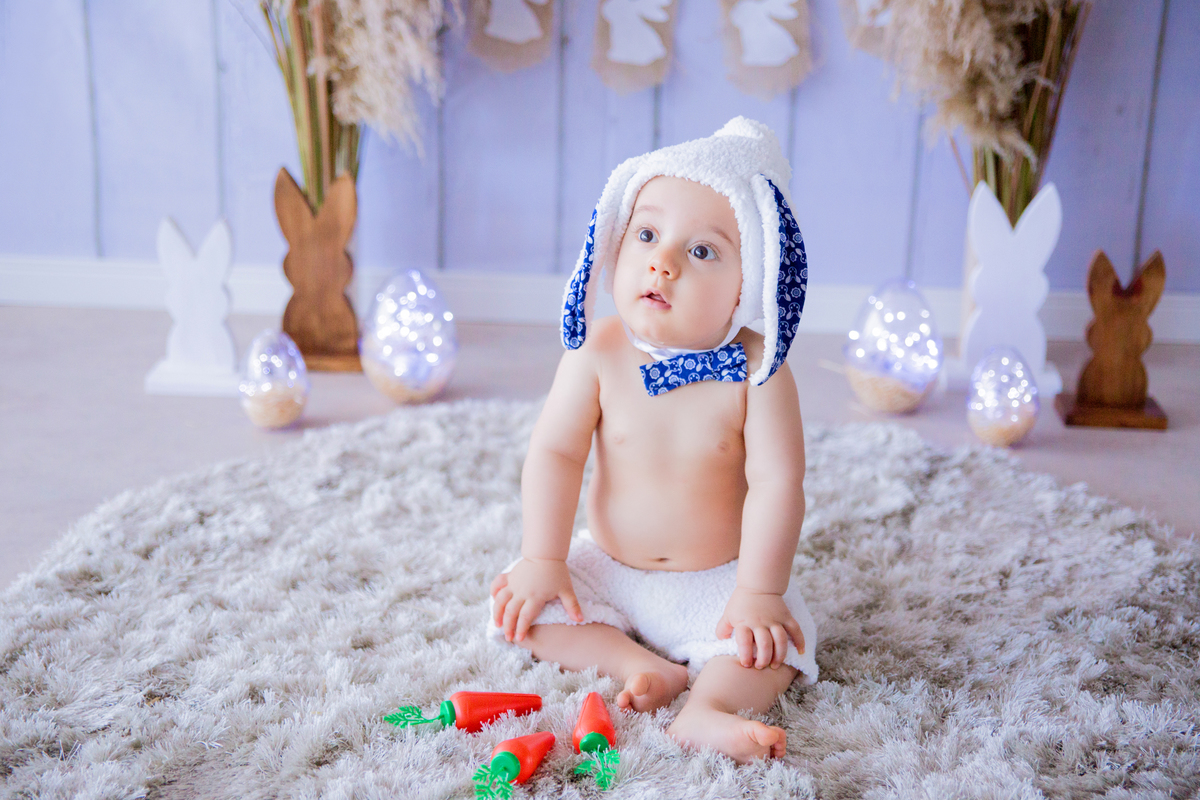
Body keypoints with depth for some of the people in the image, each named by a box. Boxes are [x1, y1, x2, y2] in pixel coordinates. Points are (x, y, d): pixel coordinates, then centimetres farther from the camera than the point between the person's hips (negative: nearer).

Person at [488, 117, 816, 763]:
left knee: (777, 635, -25)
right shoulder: (598, 353, -14)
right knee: (517, 604, -14)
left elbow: (775, 484, -20)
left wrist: (758, 594, -24)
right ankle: (638, 664, -19)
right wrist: (542, 560, -14)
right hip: (609, 567, 3)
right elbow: (554, 452, -10)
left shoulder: (757, 370, -20)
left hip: (719, 579, -2)